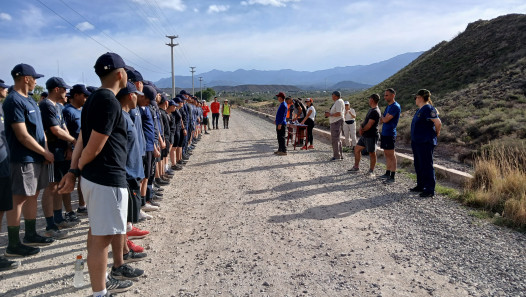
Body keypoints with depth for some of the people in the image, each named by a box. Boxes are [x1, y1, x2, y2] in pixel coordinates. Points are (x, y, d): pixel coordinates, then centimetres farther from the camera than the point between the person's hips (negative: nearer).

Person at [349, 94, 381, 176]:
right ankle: (356, 167, 24)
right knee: (357, 149, 14)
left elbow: (369, 125, -21)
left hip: (371, 136, -10)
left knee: (372, 153, 1)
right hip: (365, 135, 10)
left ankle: (371, 171, 12)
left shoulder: (375, 111, -19)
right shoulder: (371, 110, 14)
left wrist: (362, 130, -4)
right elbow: (365, 120, 16)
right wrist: (361, 127, -4)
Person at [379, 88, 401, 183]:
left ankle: (392, 177, -3)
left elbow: (385, 119, -18)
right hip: (384, 133, 9)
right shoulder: (388, 106, 16)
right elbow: (381, 120, 20)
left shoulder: (395, 107, -14)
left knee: (391, 154, -6)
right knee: (386, 153, 14)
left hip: (390, 133, -9)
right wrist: (383, 118, -2)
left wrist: (383, 117, 3)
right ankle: (387, 173, 23)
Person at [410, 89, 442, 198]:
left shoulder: (428, 109, -16)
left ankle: (430, 190, 0)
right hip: (416, 142, 10)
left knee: (427, 166, -6)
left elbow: (438, 123, -21)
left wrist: (436, 133, -6)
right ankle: (420, 186, 29)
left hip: (426, 143, -10)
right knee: (418, 165, 17)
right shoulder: (420, 110, 14)